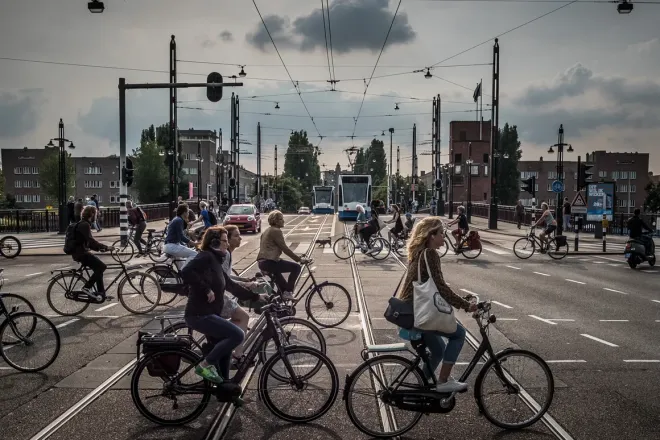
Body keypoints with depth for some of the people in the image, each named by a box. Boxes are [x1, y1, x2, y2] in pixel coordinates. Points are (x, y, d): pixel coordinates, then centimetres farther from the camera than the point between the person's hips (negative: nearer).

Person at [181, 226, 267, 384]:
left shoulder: (215, 260, 17)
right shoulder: (205, 256, -13)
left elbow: (231, 286, 22)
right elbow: (186, 272, -29)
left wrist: (255, 297, 22)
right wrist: (207, 290, -24)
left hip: (207, 314, 10)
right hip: (199, 315, -10)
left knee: (223, 350, 16)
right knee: (237, 335, -17)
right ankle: (205, 365, -5)